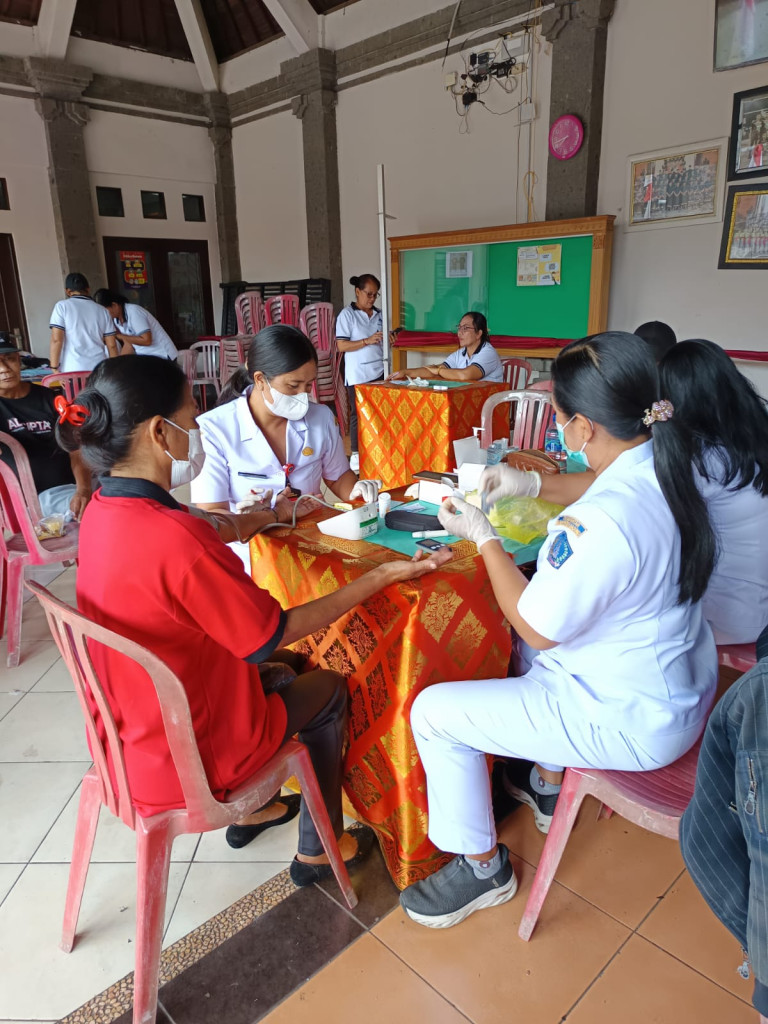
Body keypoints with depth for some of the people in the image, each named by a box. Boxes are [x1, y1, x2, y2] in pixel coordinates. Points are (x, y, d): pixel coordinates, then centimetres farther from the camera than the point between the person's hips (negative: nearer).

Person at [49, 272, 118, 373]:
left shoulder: (62, 306, 0)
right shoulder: (102, 310, 11)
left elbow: (56, 340, -7)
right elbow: (112, 345, 10)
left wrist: (54, 368, -3)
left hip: (72, 370, -3)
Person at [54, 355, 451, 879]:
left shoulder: (102, 511, -7)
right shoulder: (175, 538, -33)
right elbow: (272, 634, -22)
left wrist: (267, 515, 14)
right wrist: (381, 576, -16)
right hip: (191, 762, -7)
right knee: (330, 690, 14)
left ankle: (253, 810, 42)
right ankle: (318, 851, 31)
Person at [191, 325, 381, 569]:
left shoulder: (321, 417, 4)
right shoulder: (213, 429, -11)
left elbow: (338, 476, 20)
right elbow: (208, 517, -14)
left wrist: (356, 490, -2)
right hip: (251, 557, -4)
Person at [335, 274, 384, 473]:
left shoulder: (379, 314, 11)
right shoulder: (347, 314, -4)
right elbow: (341, 346, -11)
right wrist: (367, 341, -18)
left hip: (379, 372, 5)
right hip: (357, 375, -4)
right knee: (358, 414, 3)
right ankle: (356, 454, 13)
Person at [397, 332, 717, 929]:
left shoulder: (601, 520, -35)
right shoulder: (671, 469, -5)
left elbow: (538, 627, -21)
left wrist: (482, 536, -13)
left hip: (631, 721, -9)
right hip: (681, 688, 10)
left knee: (434, 712, -5)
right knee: (530, 645, 32)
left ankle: (483, 868, 18)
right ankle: (547, 782, 43)